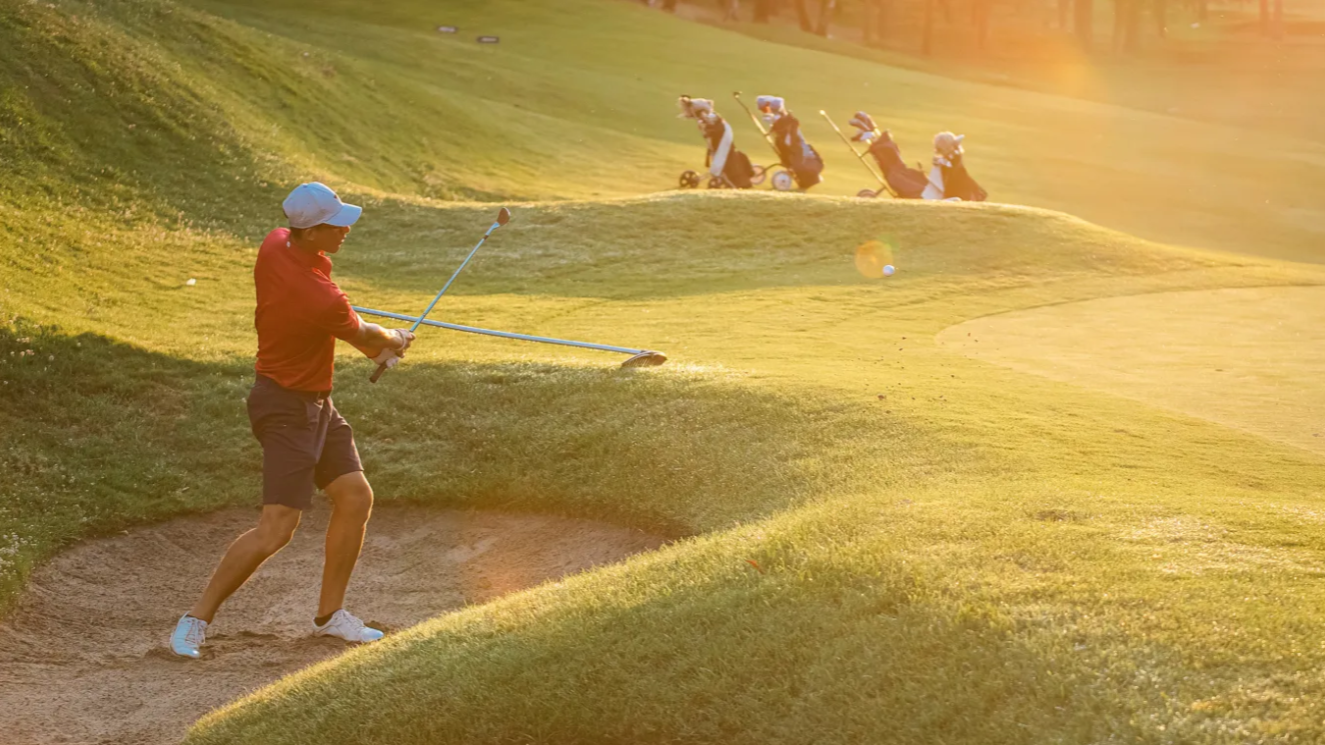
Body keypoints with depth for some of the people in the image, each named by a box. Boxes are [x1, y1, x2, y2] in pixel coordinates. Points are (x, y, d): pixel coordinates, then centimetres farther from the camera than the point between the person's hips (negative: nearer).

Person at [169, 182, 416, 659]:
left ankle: (330, 614, 22)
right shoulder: (321, 300, -30)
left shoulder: (275, 244, -6)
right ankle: (196, 620, 0)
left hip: (316, 404, 10)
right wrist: (395, 341, 17)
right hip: (288, 409, -10)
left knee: (356, 497, 10)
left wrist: (379, 344, 9)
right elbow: (365, 339, -8)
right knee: (277, 527, -12)